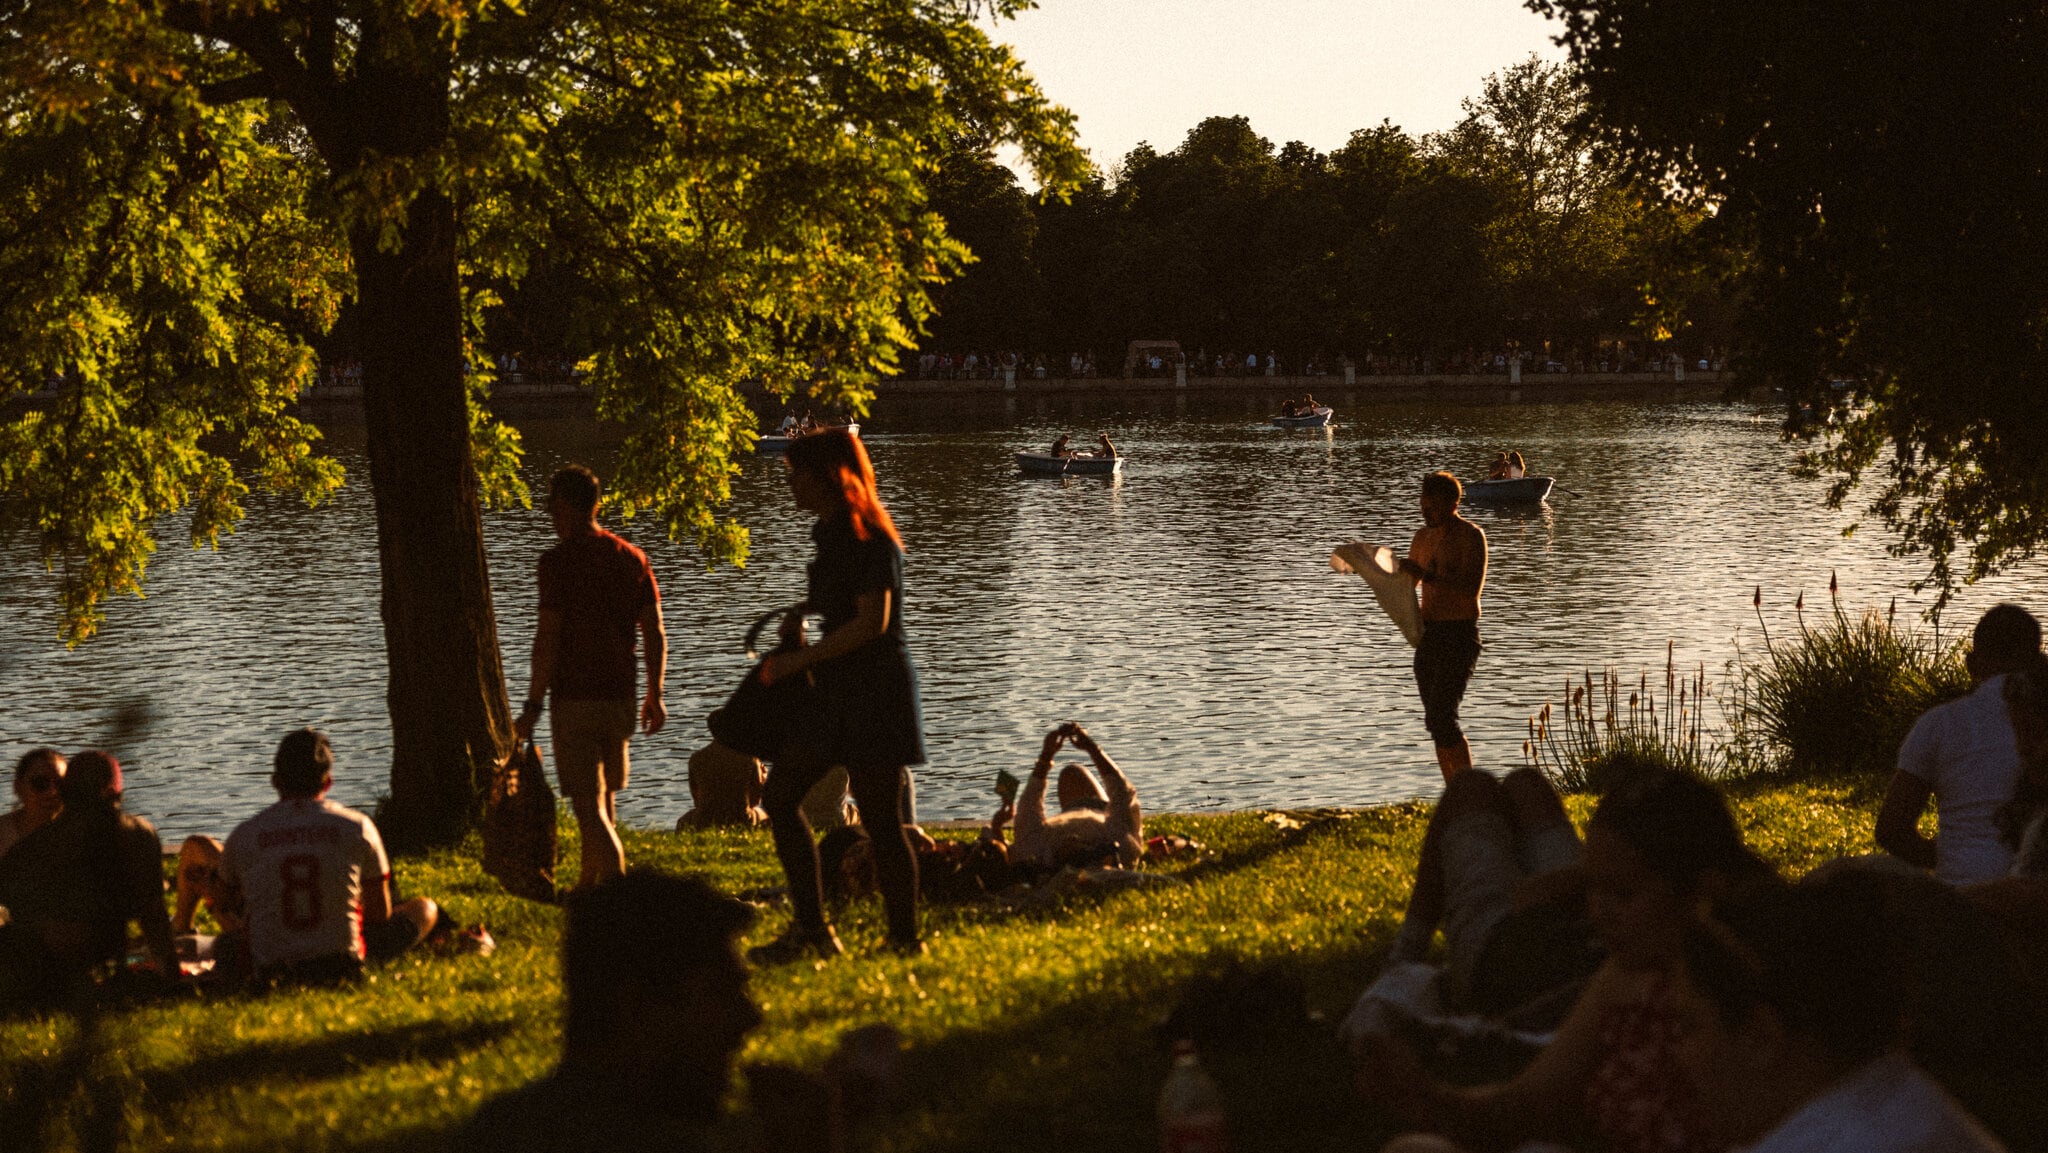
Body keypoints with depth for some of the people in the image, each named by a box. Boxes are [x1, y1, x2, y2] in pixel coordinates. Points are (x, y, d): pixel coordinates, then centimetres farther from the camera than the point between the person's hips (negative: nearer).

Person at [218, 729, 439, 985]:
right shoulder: (357, 827, -5)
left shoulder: (243, 835, -2)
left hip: (270, 969, 2)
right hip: (342, 963, -2)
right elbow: (380, 914, 5)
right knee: (425, 907, 19)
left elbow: (227, 907, 15)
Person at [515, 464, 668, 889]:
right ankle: (588, 883, 35)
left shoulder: (559, 560, -11)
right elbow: (655, 634, 6)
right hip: (620, 695, 6)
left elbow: (548, 638, -15)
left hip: (574, 698, -6)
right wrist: (654, 695, 14)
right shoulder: (632, 557, 7)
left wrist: (533, 706, -11)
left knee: (588, 805, -6)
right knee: (604, 797, 21)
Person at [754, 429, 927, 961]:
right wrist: (802, 611, 10)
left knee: (879, 818, -4)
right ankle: (811, 928, 10)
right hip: (839, 689, 10)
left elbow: (872, 622, -24)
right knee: (779, 795, 9)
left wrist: (797, 660, -20)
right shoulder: (833, 532, 12)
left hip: (873, 687, -10)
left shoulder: (869, 538, -16)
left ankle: (905, 938, 5)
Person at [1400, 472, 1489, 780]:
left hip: (1459, 635, -8)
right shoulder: (1423, 537, 14)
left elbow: (1471, 590, -21)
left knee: (1441, 718, -17)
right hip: (1428, 635, 8)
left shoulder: (1471, 536, -9)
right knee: (1437, 721, 7)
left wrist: (1426, 575, -26)